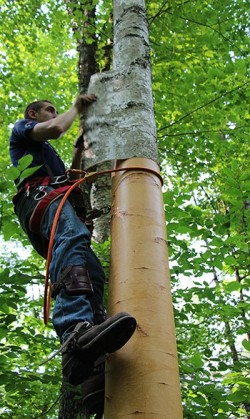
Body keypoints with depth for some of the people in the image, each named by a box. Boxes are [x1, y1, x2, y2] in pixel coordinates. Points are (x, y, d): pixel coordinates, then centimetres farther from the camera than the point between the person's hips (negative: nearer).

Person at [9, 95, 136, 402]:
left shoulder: (45, 152, 47)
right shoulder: (21, 129, 24)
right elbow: (55, 129, 3)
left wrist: (79, 148, 38)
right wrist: (76, 107, 21)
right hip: (40, 194, -9)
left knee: (92, 272, -16)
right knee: (72, 238, -41)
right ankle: (76, 331, -68)